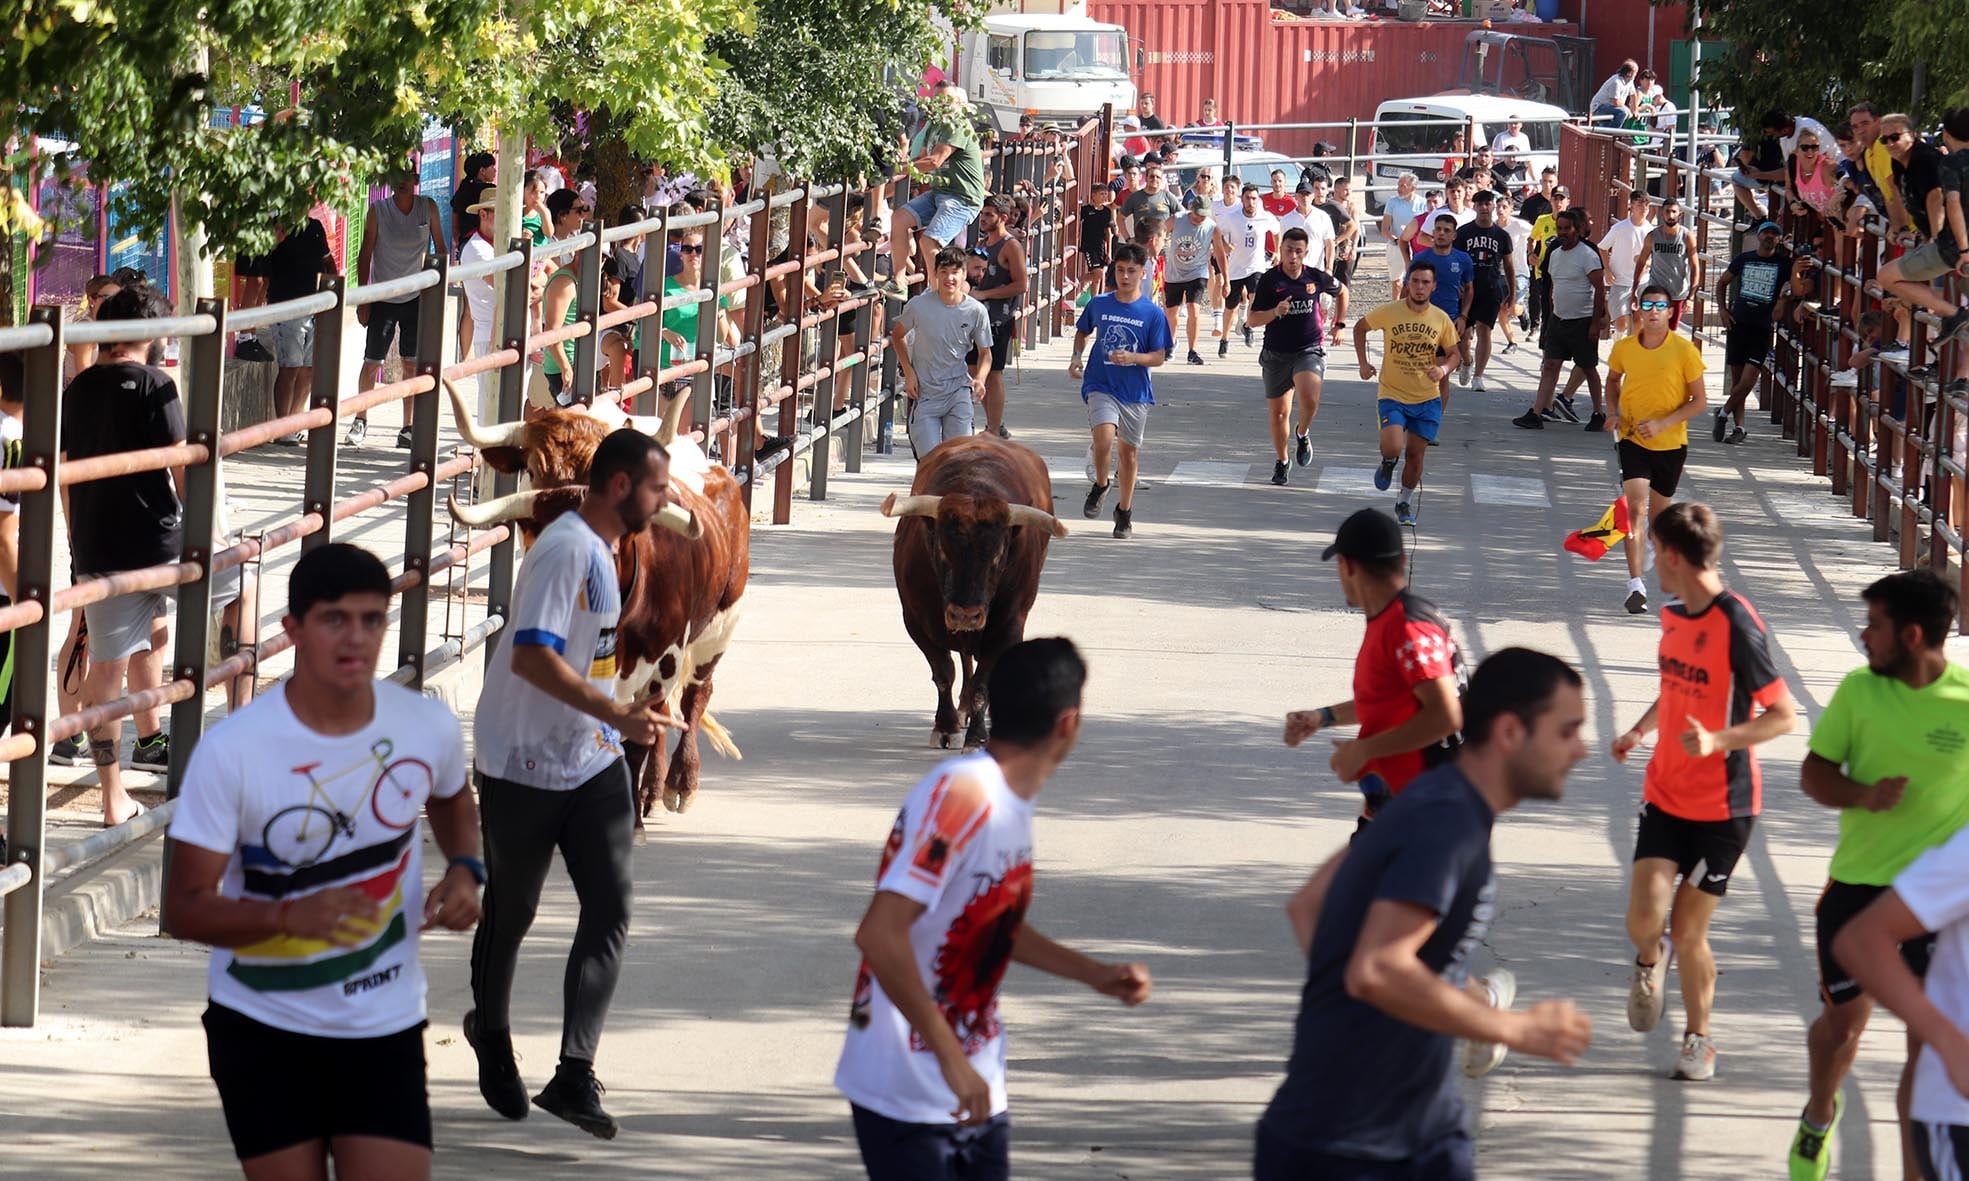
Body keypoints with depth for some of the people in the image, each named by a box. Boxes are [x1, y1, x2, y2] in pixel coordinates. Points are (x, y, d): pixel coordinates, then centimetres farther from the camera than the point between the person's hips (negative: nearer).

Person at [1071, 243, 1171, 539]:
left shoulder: (1153, 314, -4)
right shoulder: (1099, 304, 1)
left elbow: (1159, 357, -2)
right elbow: (1083, 332, 20)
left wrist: (1132, 358, -19)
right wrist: (1077, 357, 3)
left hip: (1135, 391, 1)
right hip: (1101, 386, -1)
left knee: (1130, 450, 10)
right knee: (1104, 439, -23)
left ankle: (1125, 511, 28)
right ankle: (1100, 486, 7)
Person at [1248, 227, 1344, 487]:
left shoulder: (1316, 278, -2)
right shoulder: (1269, 280, -7)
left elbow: (1341, 292, 20)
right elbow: (1253, 320, -8)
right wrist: (1275, 312, -25)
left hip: (1310, 349, -1)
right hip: (1276, 354, 1)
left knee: (1309, 399, -27)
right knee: (1278, 412, 9)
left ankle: (1302, 434, 6)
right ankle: (1281, 462, 31)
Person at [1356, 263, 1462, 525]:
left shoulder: (1441, 319, -4)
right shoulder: (1389, 312, -9)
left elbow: (1455, 353, 7)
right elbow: (1360, 327, 8)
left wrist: (1444, 369, -15)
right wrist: (1363, 363, 1)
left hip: (1427, 399, 2)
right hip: (1392, 395, -2)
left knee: (1415, 454, 5)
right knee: (1393, 448, -20)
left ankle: (1405, 503, 28)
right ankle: (1388, 462, 19)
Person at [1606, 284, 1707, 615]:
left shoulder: (1685, 351, -11)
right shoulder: (1624, 348, -4)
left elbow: (1699, 401, -7)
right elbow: (1613, 380, 18)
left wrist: (1662, 423, -18)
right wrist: (1614, 413, -1)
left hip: (1670, 442, 0)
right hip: (1632, 440, 0)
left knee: (1659, 512, 15)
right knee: (1635, 508, -16)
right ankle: (1635, 584, -20)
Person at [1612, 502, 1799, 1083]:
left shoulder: (1736, 626, -19)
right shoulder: (1673, 615, 6)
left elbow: (1783, 715, -16)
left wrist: (1717, 740, -29)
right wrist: (1638, 732, 6)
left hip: (1723, 806, -5)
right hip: (1666, 793, 5)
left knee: (1688, 932, 1)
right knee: (1644, 916, -11)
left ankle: (1698, 1038, 24)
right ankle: (1650, 960, 25)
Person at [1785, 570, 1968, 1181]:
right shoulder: (1858, 691, -5)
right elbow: (1814, 773, 1)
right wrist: (1862, 796, -20)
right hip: (1857, 884, 2)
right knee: (1843, 1021, 16)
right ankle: (1819, 1116, 46)